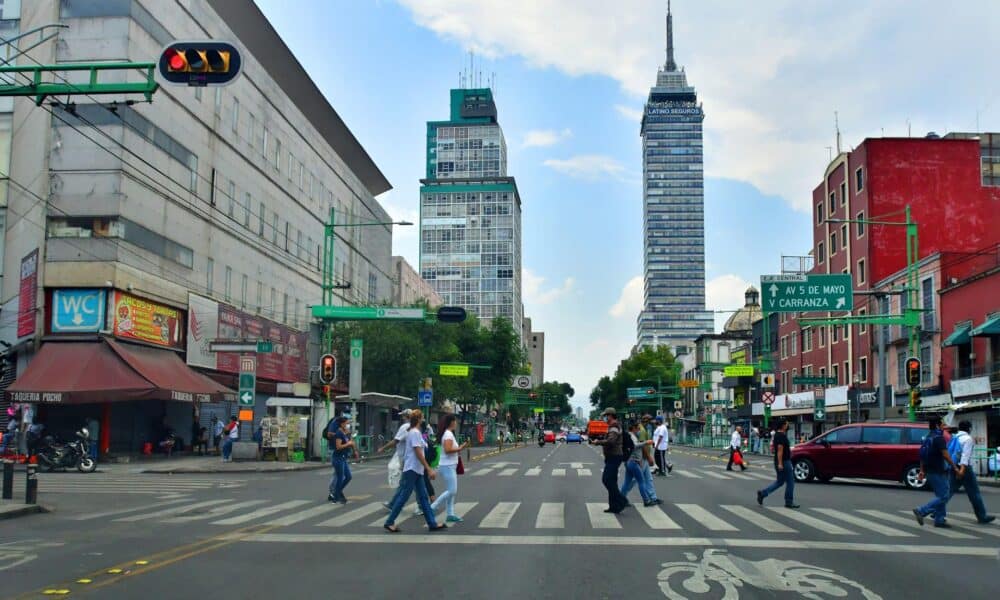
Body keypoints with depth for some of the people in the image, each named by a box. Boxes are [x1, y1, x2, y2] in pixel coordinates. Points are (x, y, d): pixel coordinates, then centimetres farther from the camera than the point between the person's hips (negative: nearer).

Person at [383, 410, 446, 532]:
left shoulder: (412, 432, 13)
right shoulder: (415, 433, -16)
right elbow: (419, 453, -21)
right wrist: (429, 469, -20)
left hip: (416, 470, 10)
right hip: (412, 469, -10)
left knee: (423, 497, 8)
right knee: (403, 497, -3)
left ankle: (432, 524, 10)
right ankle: (389, 522, 5)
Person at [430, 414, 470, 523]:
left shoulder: (449, 434, 15)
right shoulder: (448, 434, -15)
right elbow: (447, 450, -26)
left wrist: (460, 448, 9)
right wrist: (459, 449, -15)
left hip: (450, 466, 10)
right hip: (447, 466, -10)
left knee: (452, 491, 9)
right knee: (452, 491, -11)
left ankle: (450, 514, 10)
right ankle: (432, 507, -5)